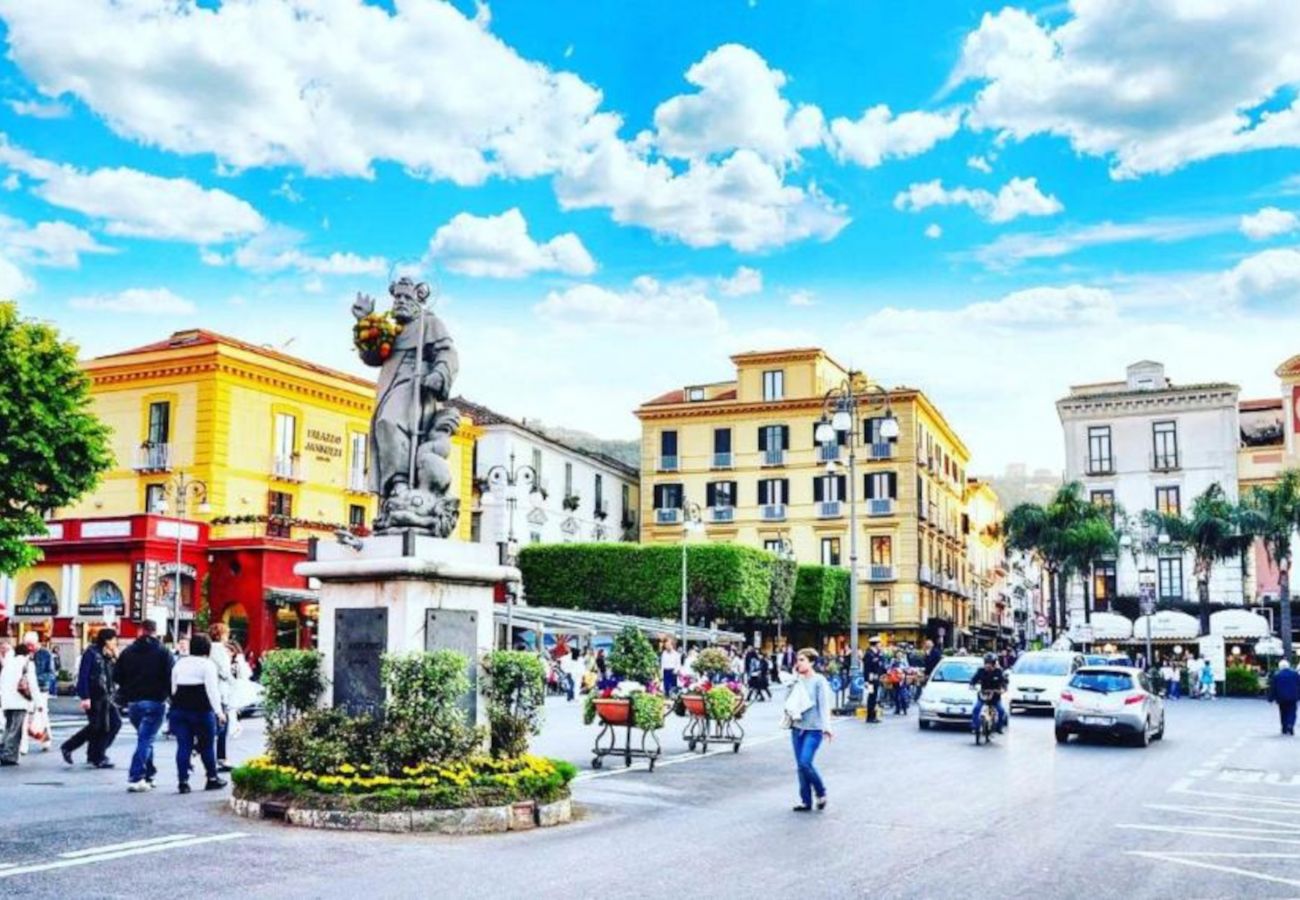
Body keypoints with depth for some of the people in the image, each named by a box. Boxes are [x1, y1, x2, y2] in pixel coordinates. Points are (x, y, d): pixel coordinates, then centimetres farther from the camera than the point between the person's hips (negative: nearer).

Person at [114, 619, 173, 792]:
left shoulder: (128, 651, 6)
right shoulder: (163, 652, -6)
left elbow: (117, 675, 8)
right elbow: (170, 676, -11)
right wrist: (169, 695, 3)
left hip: (133, 702, 4)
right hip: (155, 701, -4)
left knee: (145, 738, 19)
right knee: (146, 739, -4)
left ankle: (148, 774, 21)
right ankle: (135, 778, -12)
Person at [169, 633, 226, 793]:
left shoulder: (179, 663, 15)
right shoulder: (207, 664, -6)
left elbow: (173, 688, 17)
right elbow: (212, 690, -12)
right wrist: (218, 711, -12)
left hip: (179, 708, 5)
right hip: (201, 709, -5)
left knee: (183, 746, 4)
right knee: (207, 745, 7)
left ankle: (182, 781, 0)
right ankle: (212, 779, 17)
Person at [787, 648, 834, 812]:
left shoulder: (819, 680, -7)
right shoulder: (797, 681, 10)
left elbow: (824, 705, -11)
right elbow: (790, 701, 16)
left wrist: (827, 727, -17)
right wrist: (789, 710, -4)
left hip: (813, 728, -6)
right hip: (797, 727, 6)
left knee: (805, 762, -15)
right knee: (800, 766, 6)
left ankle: (821, 792, 9)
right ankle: (806, 801, 16)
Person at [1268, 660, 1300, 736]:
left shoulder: (1276, 675, -3)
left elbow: (1272, 688, -2)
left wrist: (1271, 698, 4)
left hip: (1281, 698, 0)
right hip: (1292, 698, 0)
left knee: (1283, 713, 11)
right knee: (1292, 713, 3)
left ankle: (1284, 729, 13)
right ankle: (1290, 724, -21)